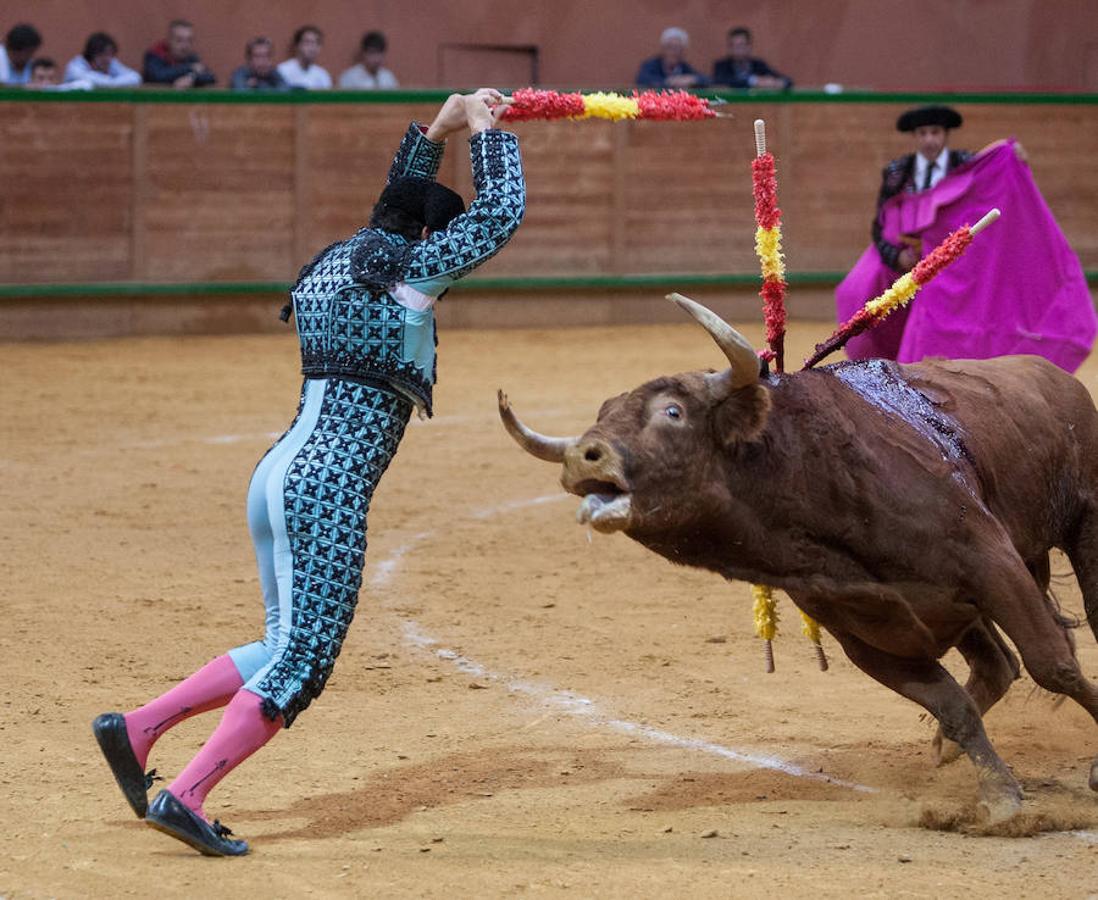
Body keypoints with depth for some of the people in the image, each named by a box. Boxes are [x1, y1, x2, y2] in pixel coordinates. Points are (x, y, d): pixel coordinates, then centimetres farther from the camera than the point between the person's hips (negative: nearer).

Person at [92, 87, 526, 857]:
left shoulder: (337, 263, 18)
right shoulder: (410, 270, -5)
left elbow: (394, 216, 39)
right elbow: (501, 215, -2)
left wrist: (434, 134, 39)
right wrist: (486, 130, 11)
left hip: (279, 473, 9)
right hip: (328, 489, -9)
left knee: (289, 648, 18)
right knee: (300, 662, -5)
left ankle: (138, 727, 14)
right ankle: (186, 795, -11)